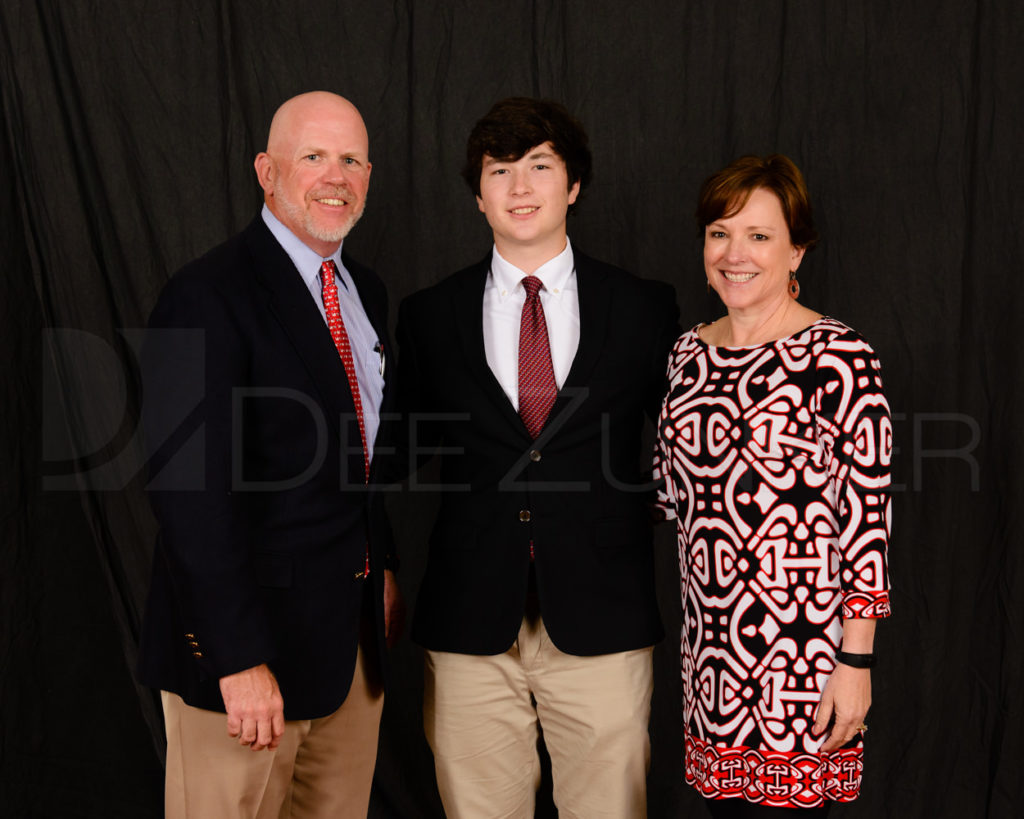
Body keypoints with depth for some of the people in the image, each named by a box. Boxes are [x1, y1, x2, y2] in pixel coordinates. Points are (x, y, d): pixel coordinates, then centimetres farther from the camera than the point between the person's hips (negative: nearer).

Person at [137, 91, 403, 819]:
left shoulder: (367, 294, 10)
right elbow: (191, 491, -21)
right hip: (253, 630, -7)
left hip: (354, 627, 7)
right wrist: (240, 658, -22)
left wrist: (383, 568, 12)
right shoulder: (207, 298, -16)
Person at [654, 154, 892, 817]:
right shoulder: (690, 353, 8)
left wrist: (856, 662, -13)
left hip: (806, 653, -5)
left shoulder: (838, 358, -10)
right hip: (711, 649, 6)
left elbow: (868, 513, -12)